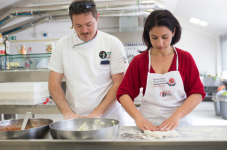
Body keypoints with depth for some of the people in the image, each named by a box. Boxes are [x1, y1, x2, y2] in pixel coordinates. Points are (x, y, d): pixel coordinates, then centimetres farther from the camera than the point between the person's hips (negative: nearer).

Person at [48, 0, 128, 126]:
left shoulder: (113, 44, -3)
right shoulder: (62, 45, 3)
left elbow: (119, 84, -5)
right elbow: (54, 84, 4)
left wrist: (97, 114, -13)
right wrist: (67, 112, -9)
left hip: (108, 118, -1)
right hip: (74, 119, 2)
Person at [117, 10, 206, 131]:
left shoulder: (185, 58, 4)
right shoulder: (139, 61, 4)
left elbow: (197, 93, 1)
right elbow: (123, 93, 0)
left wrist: (176, 116, -13)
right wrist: (138, 117, -15)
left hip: (179, 125, 0)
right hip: (148, 126, 0)